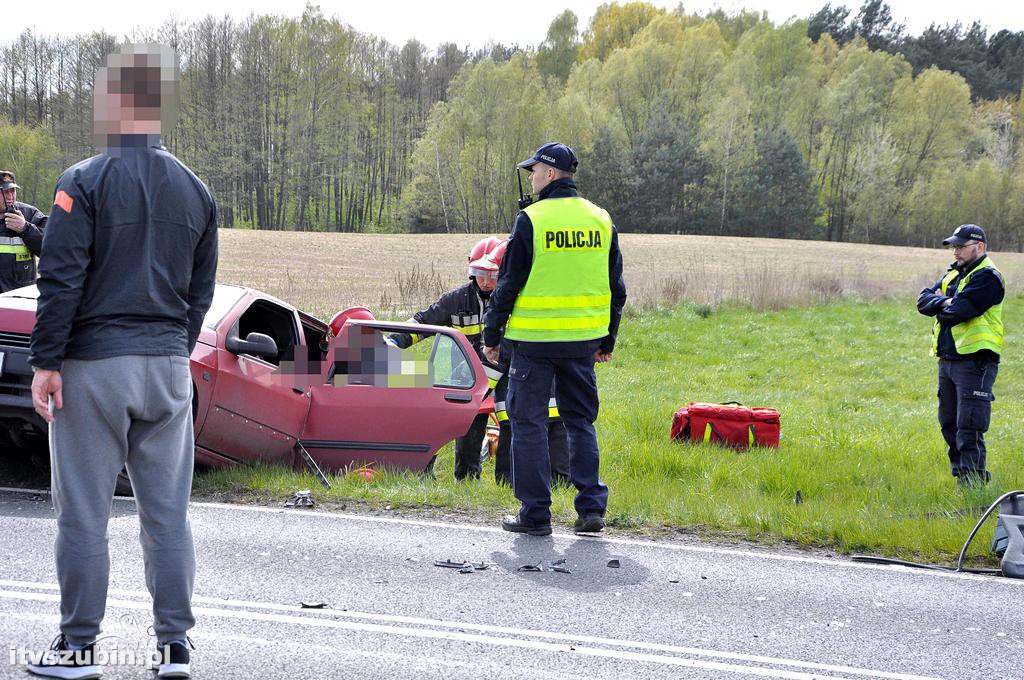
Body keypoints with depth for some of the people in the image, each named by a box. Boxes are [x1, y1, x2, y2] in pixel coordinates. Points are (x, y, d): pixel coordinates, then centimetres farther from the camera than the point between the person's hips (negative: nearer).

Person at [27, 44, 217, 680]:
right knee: (168, 513, 8)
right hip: (169, 367, 5)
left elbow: (61, 281, -11)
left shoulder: (85, 182, -8)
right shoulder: (196, 190, 9)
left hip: (93, 365, -5)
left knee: (84, 513, 2)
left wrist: (46, 361, -8)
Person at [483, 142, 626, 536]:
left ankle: (535, 513, 4)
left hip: (535, 340, -5)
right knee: (581, 422, 14)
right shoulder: (601, 221, 7)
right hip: (583, 340, 5)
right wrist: (608, 340, 21)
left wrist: (492, 335, 2)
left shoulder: (531, 220, -10)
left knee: (529, 422, 4)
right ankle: (591, 508, 9)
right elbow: (616, 288, 12)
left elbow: (508, 283, -8)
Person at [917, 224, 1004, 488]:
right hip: (948, 360, 9)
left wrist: (940, 306, 0)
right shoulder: (954, 273, 18)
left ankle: (972, 481, -7)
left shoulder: (987, 277, -10)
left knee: (969, 426, -10)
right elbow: (923, 300, 9)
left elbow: (959, 311, -21)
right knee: (949, 424, 14)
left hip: (974, 361, -9)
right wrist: (945, 302, -10)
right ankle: (960, 470, 25)